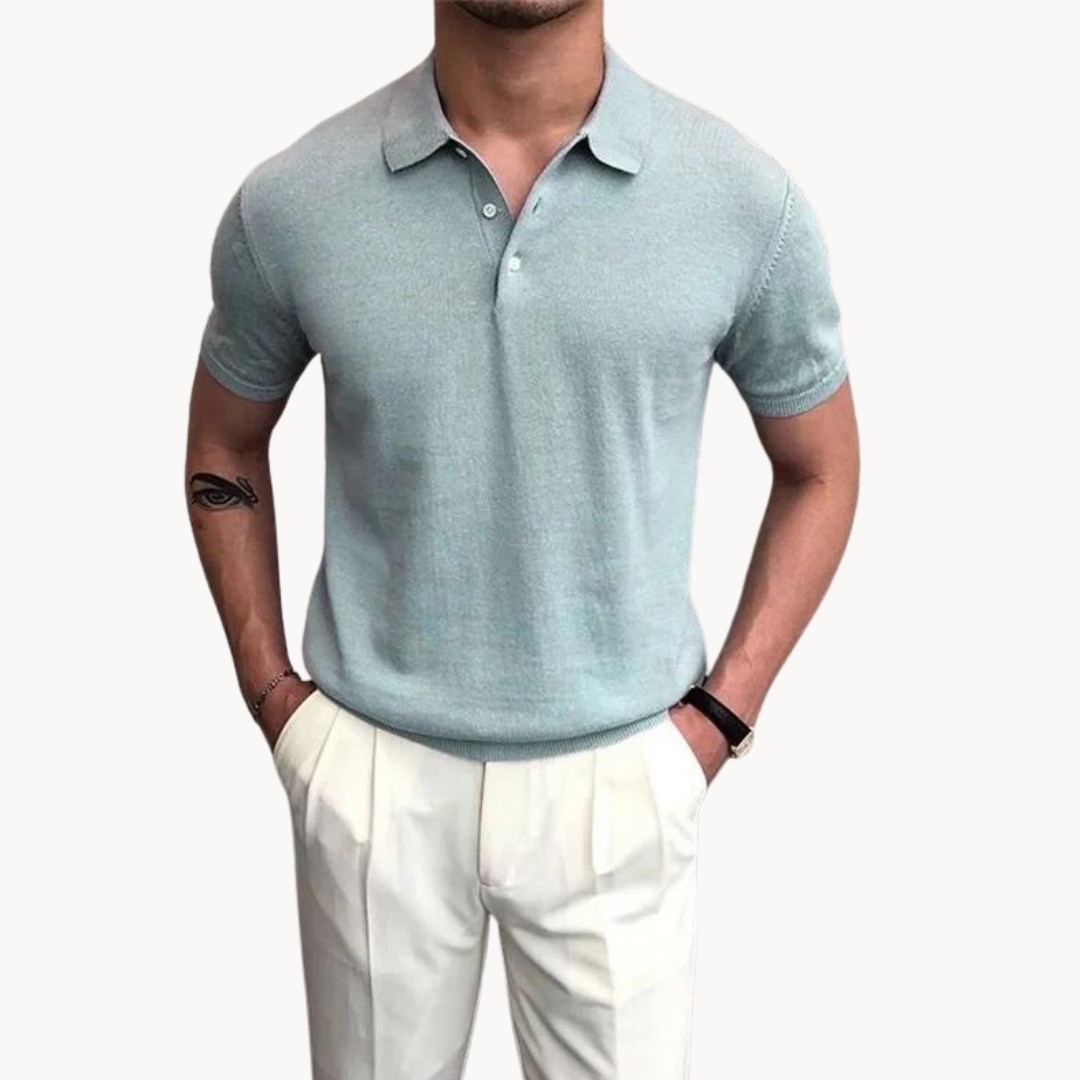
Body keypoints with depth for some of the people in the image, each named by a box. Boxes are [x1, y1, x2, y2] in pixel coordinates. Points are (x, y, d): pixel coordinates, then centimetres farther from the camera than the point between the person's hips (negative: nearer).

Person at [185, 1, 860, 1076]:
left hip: (619, 775, 0)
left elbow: (819, 468, 3)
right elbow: (223, 448, 8)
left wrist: (721, 714, -3)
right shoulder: (289, 201, -8)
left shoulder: (748, 199, -10)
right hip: (374, 774, 1)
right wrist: (271, 692, 3)